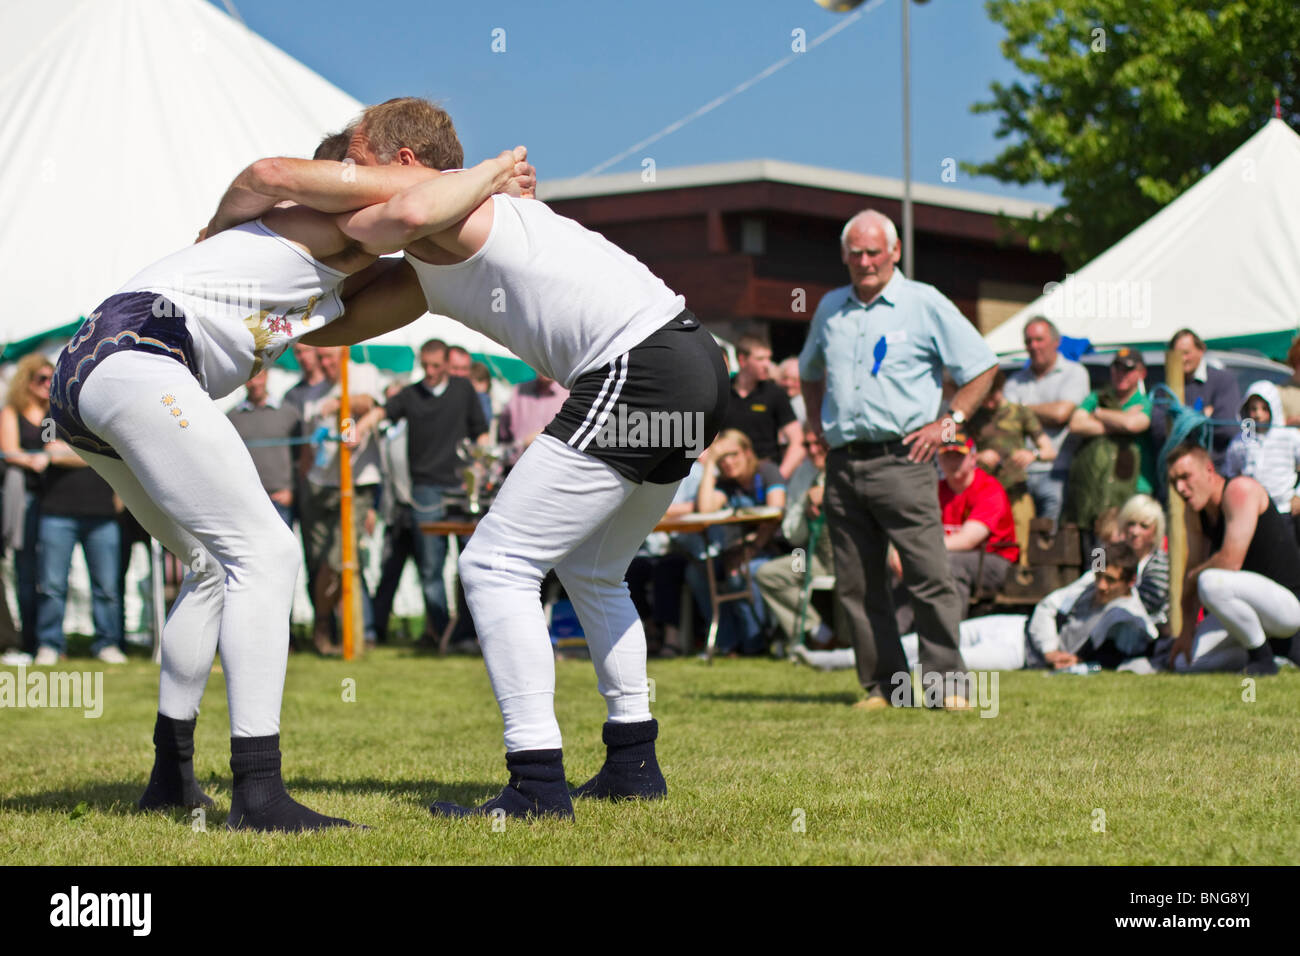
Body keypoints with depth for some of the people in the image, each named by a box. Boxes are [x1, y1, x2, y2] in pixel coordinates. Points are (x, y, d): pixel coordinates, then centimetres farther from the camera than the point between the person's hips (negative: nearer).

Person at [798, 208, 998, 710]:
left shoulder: (925, 304, 2)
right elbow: (809, 371, 34)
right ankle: (880, 684, 11)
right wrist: (817, 420, 19)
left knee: (929, 575, -9)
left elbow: (982, 365, 4)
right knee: (856, 583, 4)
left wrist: (948, 423, -3)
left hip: (901, 458, -5)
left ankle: (946, 683, -4)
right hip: (842, 463, 5)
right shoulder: (830, 308, 16)